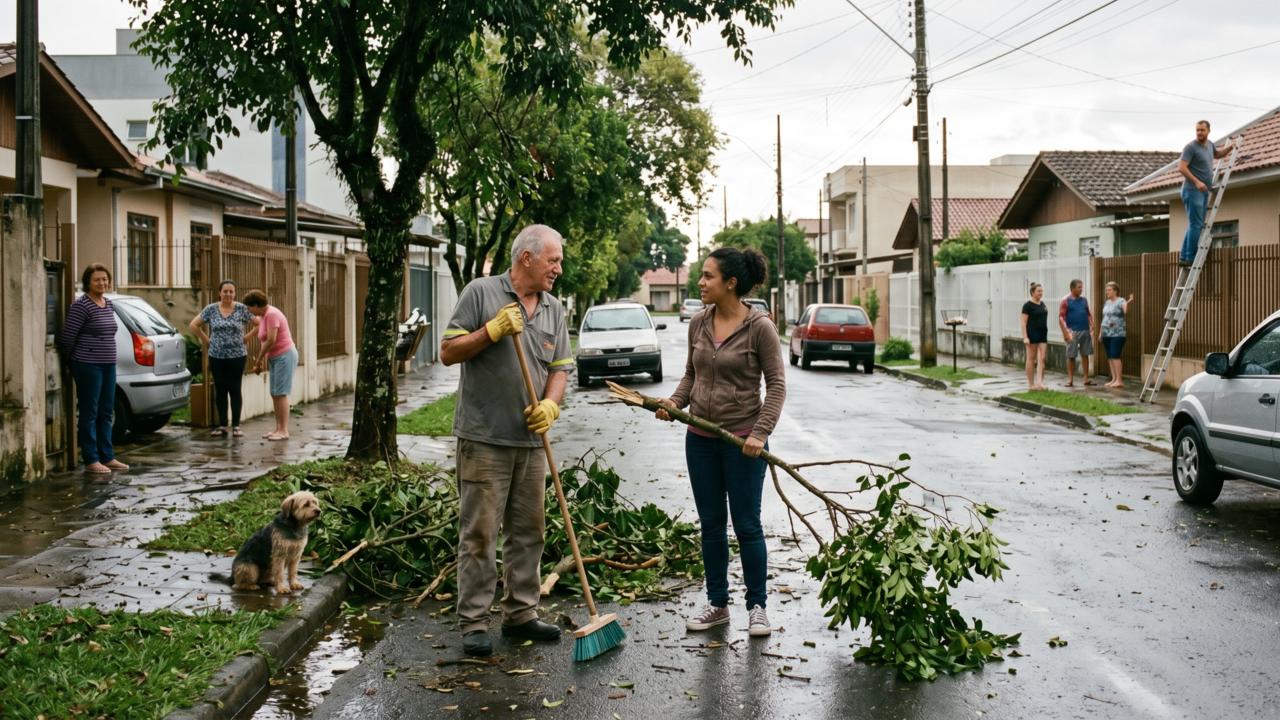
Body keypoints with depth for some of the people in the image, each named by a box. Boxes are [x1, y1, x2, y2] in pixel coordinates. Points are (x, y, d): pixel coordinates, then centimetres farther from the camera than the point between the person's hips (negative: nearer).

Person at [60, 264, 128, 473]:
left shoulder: (109, 304, 12)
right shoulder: (81, 306, -12)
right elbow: (67, 337, -11)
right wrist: (71, 359, 2)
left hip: (108, 365, 8)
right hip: (88, 365, -8)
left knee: (106, 413, 12)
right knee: (89, 414, -2)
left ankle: (107, 457, 19)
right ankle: (91, 460, 4)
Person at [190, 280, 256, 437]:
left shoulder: (242, 310, -1)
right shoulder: (210, 309, 3)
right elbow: (194, 325, 11)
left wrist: (246, 337, -2)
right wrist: (206, 340, 4)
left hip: (237, 356, -2)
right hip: (216, 356, 2)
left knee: (235, 389, 1)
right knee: (220, 390, 5)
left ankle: (236, 426, 7)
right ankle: (222, 426, 10)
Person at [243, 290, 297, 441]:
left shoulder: (271, 314, -16)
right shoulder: (262, 316, 14)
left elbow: (271, 340, -22)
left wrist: (259, 359, -12)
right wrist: (262, 360, 10)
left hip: (285, 356, -10)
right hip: (274, 358, 10)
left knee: (281, 393, -10)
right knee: (274, 394, 9)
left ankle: (284, 431, -8)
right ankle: (278, 428, 14)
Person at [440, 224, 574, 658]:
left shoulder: (554, 309, 12)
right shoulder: (481, 293, -4)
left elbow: (559, 368, 13)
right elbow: (448, 352, -5)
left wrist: (550, 404, -7)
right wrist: (492, 331, -17)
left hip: (531, 439, 6)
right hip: (484, 438, -6)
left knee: (529, 531, 12)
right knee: (479, 533, -2)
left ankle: (521, 614, 23)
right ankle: (473, 623, 6)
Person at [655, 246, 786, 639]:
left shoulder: (759, 326, -11)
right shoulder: (698, 324, 4)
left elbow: (776, 384, -10)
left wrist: (760, 432, -19)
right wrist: (675, 402, -5)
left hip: (742, 440, -5)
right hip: (700, 439, 5)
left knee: (747, 526, 3)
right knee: (711, 525, 12)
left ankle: (757, 606, 18)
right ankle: (717, 604, 23)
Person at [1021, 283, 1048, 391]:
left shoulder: (1042, 304, 14)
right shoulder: (1027, 305, -8)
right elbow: (1024, 323, -11)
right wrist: (1025, 337, -18)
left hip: (1043, 333, 7)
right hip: (1032, 333, -7)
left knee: (1042, 358, -2)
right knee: (1031, 358, 0)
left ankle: (1040, 382, -5)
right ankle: (1031, 384, 5)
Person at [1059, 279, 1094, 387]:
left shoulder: (1084, 299, 12)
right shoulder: (1066, 300, -5)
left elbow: (1089, 314, 18)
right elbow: (1061, 317, -9)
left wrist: (1092, 326, 4)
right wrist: (1065, 333, -15)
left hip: (1085, 331, 5)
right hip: (1073, 331, -5)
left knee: (1085, 354, 7)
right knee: (1071, 356, -1)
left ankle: (1086, 378, 13)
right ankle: (1070, 379, 6)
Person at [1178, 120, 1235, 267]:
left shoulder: (1210, 145, 15)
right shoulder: (1191, 147, -11)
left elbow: (1217, 154, 38)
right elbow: (1181, 168, -19)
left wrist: (1230, 147, 22)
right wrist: (1196, 182, -26)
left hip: (1204, 191, 9)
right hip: (1193, 191, -9)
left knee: (1196, 226, 9)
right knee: (1196, 225, -12)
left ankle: (1184, 257, 11)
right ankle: (1190, 258, -10)